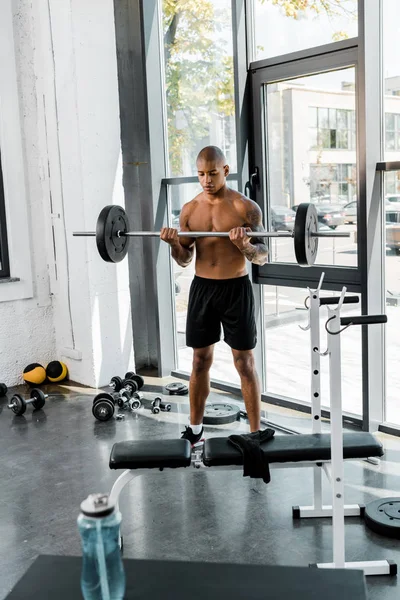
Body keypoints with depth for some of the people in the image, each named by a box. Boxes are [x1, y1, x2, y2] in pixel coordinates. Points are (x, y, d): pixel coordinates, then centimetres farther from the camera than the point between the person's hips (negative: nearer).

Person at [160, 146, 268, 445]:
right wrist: (174, 244, -12)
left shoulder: (246, 207, -7)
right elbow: (184, 260, 9)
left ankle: (256, 432, 14)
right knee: (200, 360, 12)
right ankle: (195, 429, 26)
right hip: (202, 288, 4)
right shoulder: (190, 209, 6)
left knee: (245, 362, 3)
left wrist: (246, 246, -27)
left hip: (236, 288, -4)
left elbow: (263, 257, -6)